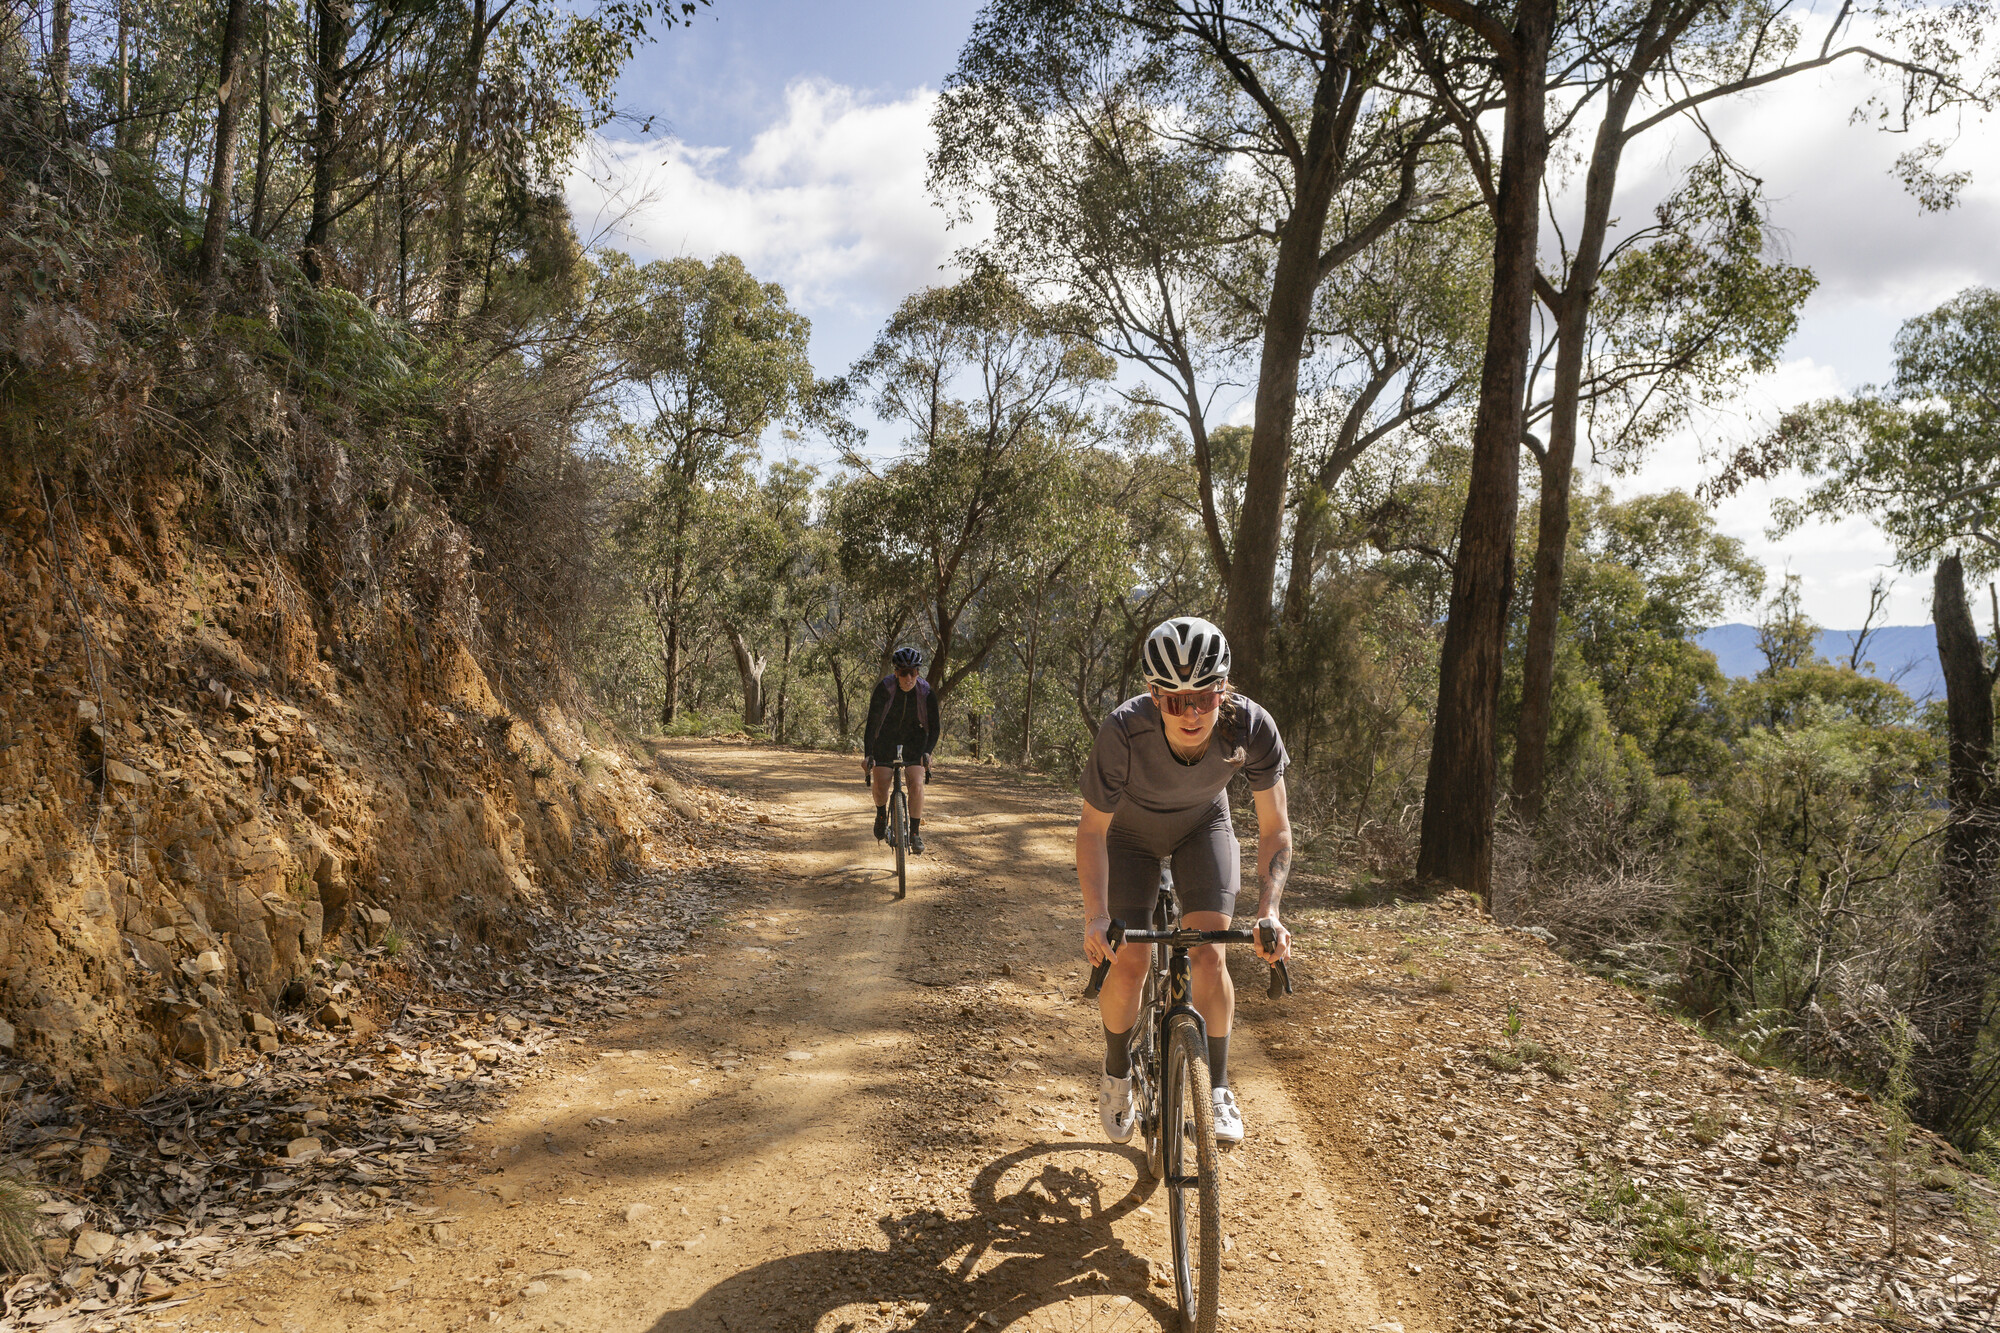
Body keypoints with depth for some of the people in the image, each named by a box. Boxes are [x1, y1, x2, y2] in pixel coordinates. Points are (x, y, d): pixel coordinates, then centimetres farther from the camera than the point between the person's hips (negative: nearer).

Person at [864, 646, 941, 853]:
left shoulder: (926, 692, -20)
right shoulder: (884, 689, -24)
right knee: (880, 785, -8)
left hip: (914, 741, 0)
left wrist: (928, 752, -31)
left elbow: (934, 727, -15)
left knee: (916, 784, -16)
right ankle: (881, 814, 25)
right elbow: (872, 722, -26)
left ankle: (915, 832, -1)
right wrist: (868, 755, -35)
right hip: (886, 739, 0)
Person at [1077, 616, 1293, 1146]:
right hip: (1133, 834, -1)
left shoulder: (1252, 728, -34)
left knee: (1207, 953, -14)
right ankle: (1117, 1072, 20)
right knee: (1128, 963, -8)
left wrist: (1269, 912, -36)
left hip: (1203, 828, 1)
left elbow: (1275, 829, -24)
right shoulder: (1124, 732, -39)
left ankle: (1217, 1088, 6)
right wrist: (1095, 917, -36)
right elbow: (1092, 829, -27)